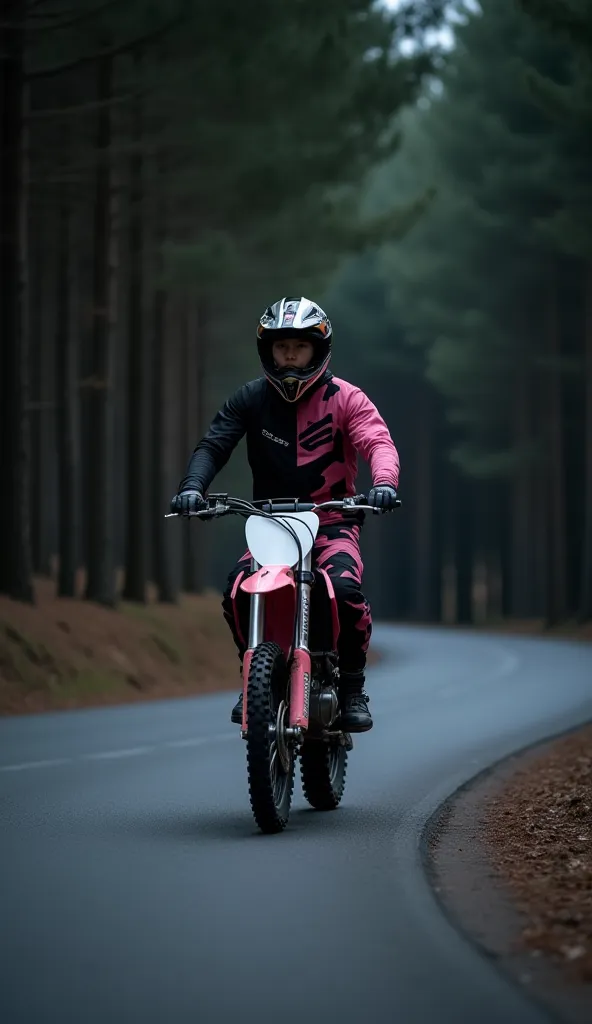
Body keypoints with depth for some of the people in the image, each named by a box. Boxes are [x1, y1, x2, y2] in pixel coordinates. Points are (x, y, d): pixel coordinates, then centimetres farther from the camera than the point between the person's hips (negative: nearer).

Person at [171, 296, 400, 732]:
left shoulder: (345, 398, -1)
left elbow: (378, 441, -15)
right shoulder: (251, 399, 5)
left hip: (332, 521, -2)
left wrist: (384, 481, -37)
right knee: (238, 587, -26)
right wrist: (193, 485, -25)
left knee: (345, 588, -31)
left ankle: (353, 687, -9)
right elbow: (214, 445, -4)